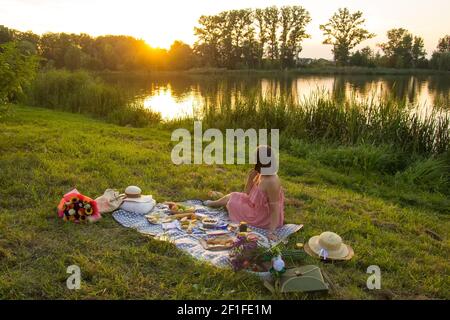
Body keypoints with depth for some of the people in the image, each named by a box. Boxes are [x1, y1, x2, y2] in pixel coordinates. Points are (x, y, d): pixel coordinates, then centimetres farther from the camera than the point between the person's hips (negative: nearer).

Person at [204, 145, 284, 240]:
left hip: (265, 219, -8)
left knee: (232, 199, 10)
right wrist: (251, 176, -12)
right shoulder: (262, 174, -6)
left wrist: (271, 232, -34)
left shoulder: (271, 182, -35)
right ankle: (212, 203, 52)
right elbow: (247, 193, 4)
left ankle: (213, 203, 45)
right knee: (233, 196, 21)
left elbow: (275, 209, -32)